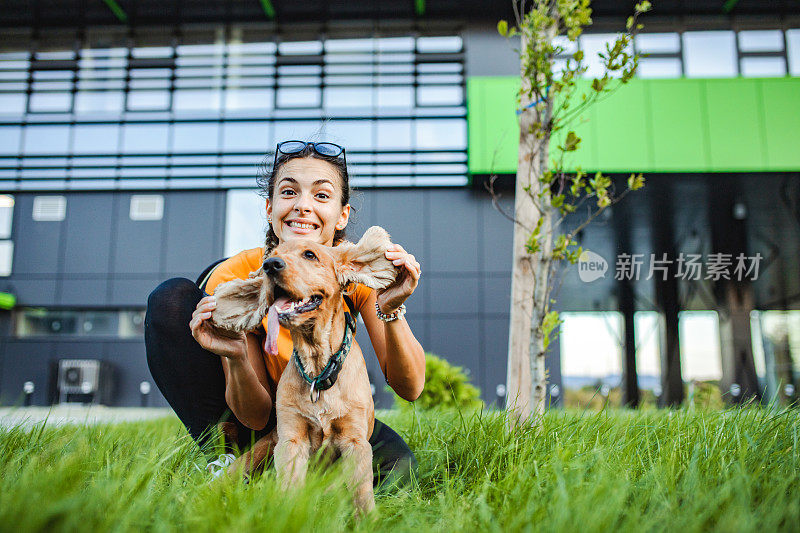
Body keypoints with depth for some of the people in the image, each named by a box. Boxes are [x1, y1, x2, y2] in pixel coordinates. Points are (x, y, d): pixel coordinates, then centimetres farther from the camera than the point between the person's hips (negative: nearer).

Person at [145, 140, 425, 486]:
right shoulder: (234, 278, -24)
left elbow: (410, 389, -24)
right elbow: (256, 416, -21)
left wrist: (390, 311, -41)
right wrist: (237, 358, -42)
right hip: (256, 420, -1)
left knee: (396, 466, -29)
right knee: (172, 298, -20)